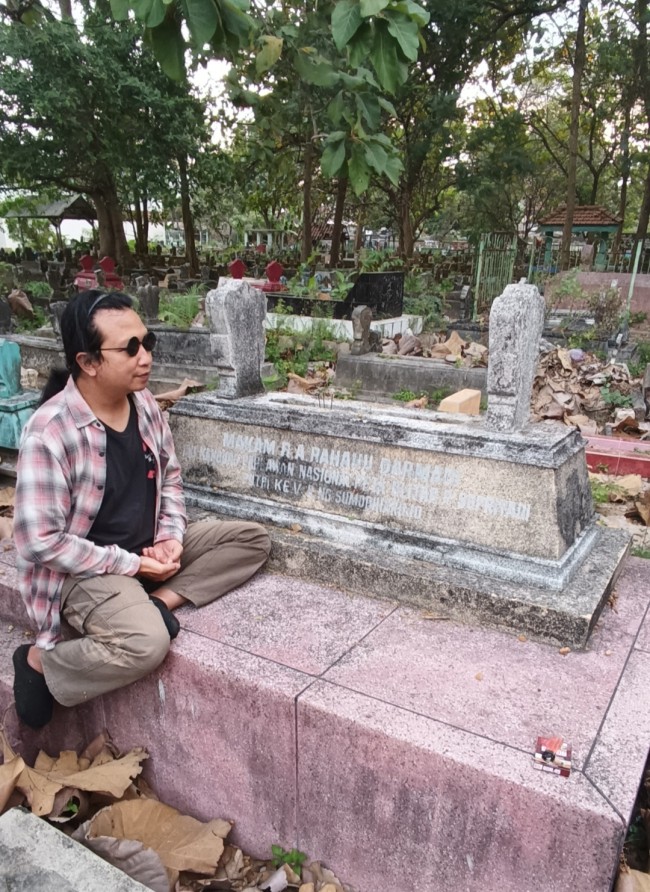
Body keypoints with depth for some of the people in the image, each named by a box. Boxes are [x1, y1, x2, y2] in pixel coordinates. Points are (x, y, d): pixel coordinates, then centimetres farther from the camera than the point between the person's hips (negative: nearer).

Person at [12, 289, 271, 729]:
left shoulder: (145, 404, -3)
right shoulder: (49, 433, -24)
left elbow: (171, 477, 11)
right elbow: (42, 541, -22)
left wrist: (172, 535, -6)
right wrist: (129, 565, -19)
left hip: (148, 548, 7)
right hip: (85, 569, -7)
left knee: (254, 538, -1)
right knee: (146, 643, -34)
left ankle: (160, 600, -9)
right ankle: (40, 663, -6)